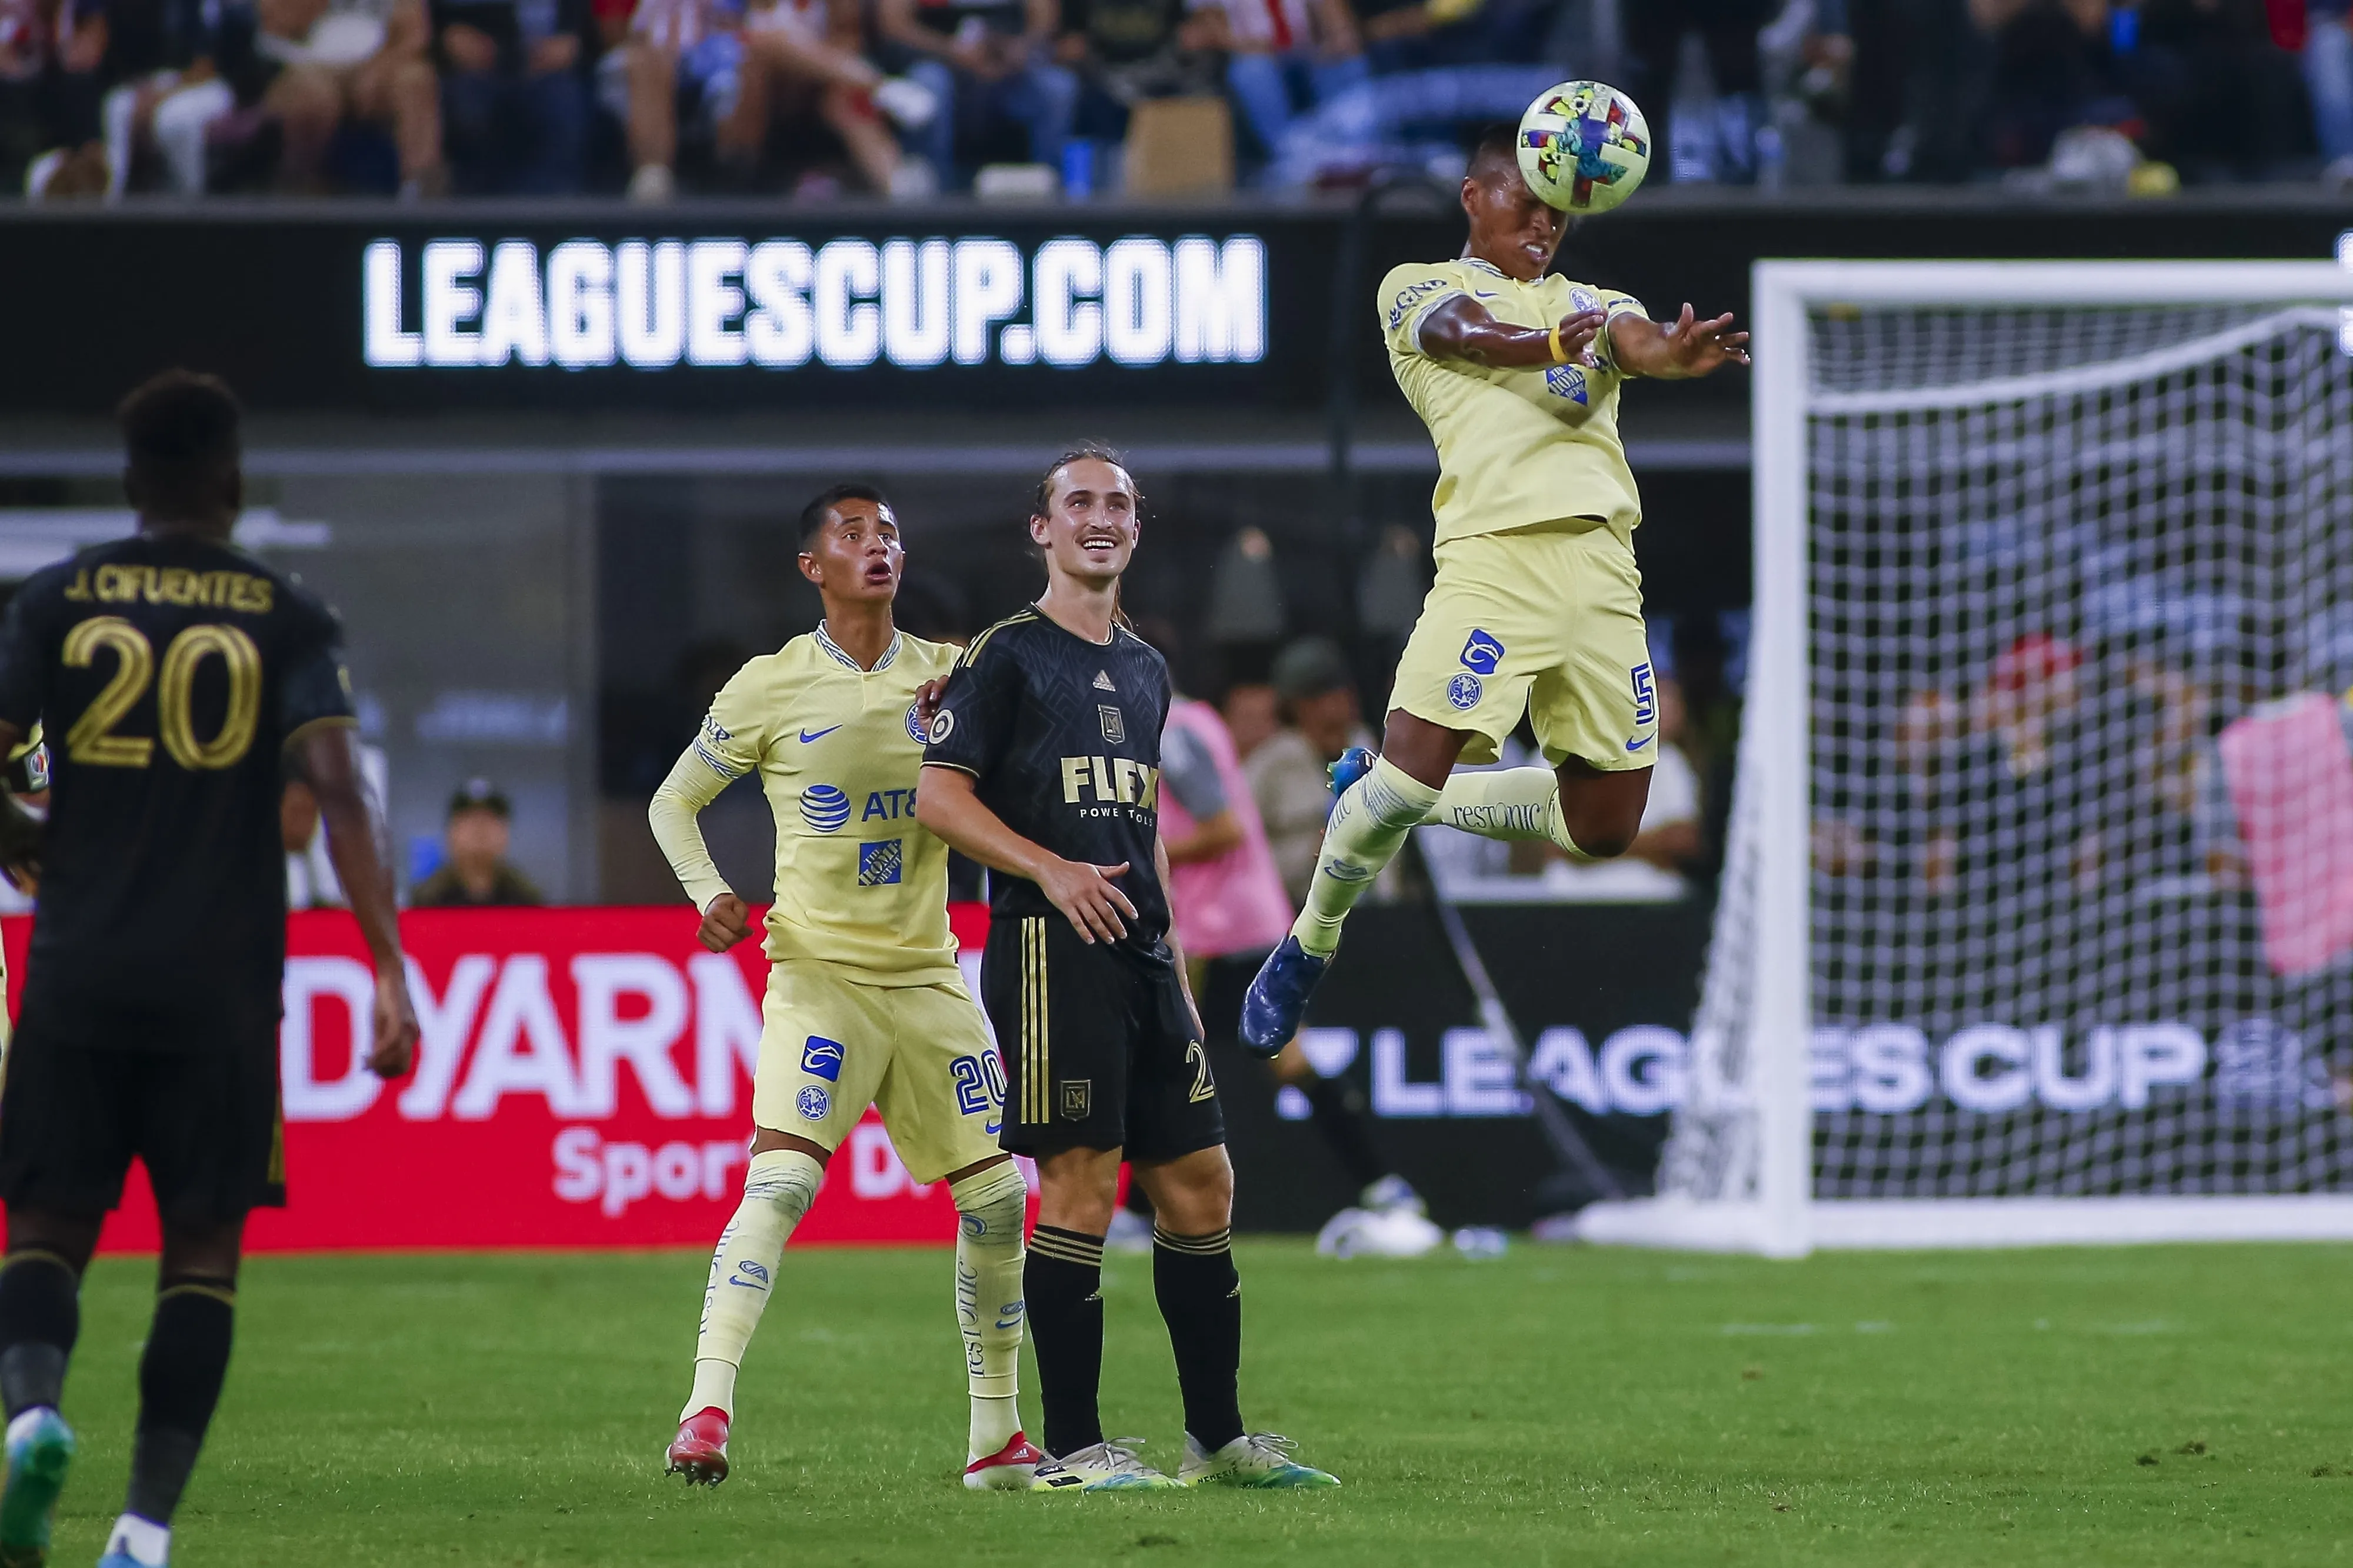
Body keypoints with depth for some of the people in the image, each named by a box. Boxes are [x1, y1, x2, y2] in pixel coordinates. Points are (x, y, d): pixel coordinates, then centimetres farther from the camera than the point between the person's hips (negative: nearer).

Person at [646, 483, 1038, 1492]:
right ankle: (707, 1408, -26)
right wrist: (707, 891, -9)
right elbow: (674, 801, 8)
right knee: (782, 1178, -22)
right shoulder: (770, 688, -1)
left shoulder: (947, 677, 7)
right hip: (819, 971, -4)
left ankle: (996, 1437, 17)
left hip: (928, 974, 4)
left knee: (997, 1194, 4)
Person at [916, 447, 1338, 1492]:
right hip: (1049, 947, -7)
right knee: (1080, 1181, -11)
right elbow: (939, 797, -7)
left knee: (1199, 1182, 6)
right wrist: (1051, 870, -18)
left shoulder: (1144, 671, 21)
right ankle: (1070, 1449, -7)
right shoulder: (1006, 655, -1)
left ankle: (1217, 1437, 14)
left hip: (1140, 955, 8)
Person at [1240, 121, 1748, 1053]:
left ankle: (1385, 796, 25)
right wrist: (1549, 344, -35)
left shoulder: (1591, 305, 24)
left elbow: (1637, 344, 0)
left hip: (1602, 565, 5)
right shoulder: (1418, 286, 12)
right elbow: (1461, 330, -13)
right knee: (1417, 761, -18)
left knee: (1603, 829, 5)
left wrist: (1679, 353, -26)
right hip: (1495, 550, -5)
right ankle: (1309, 948, 6)